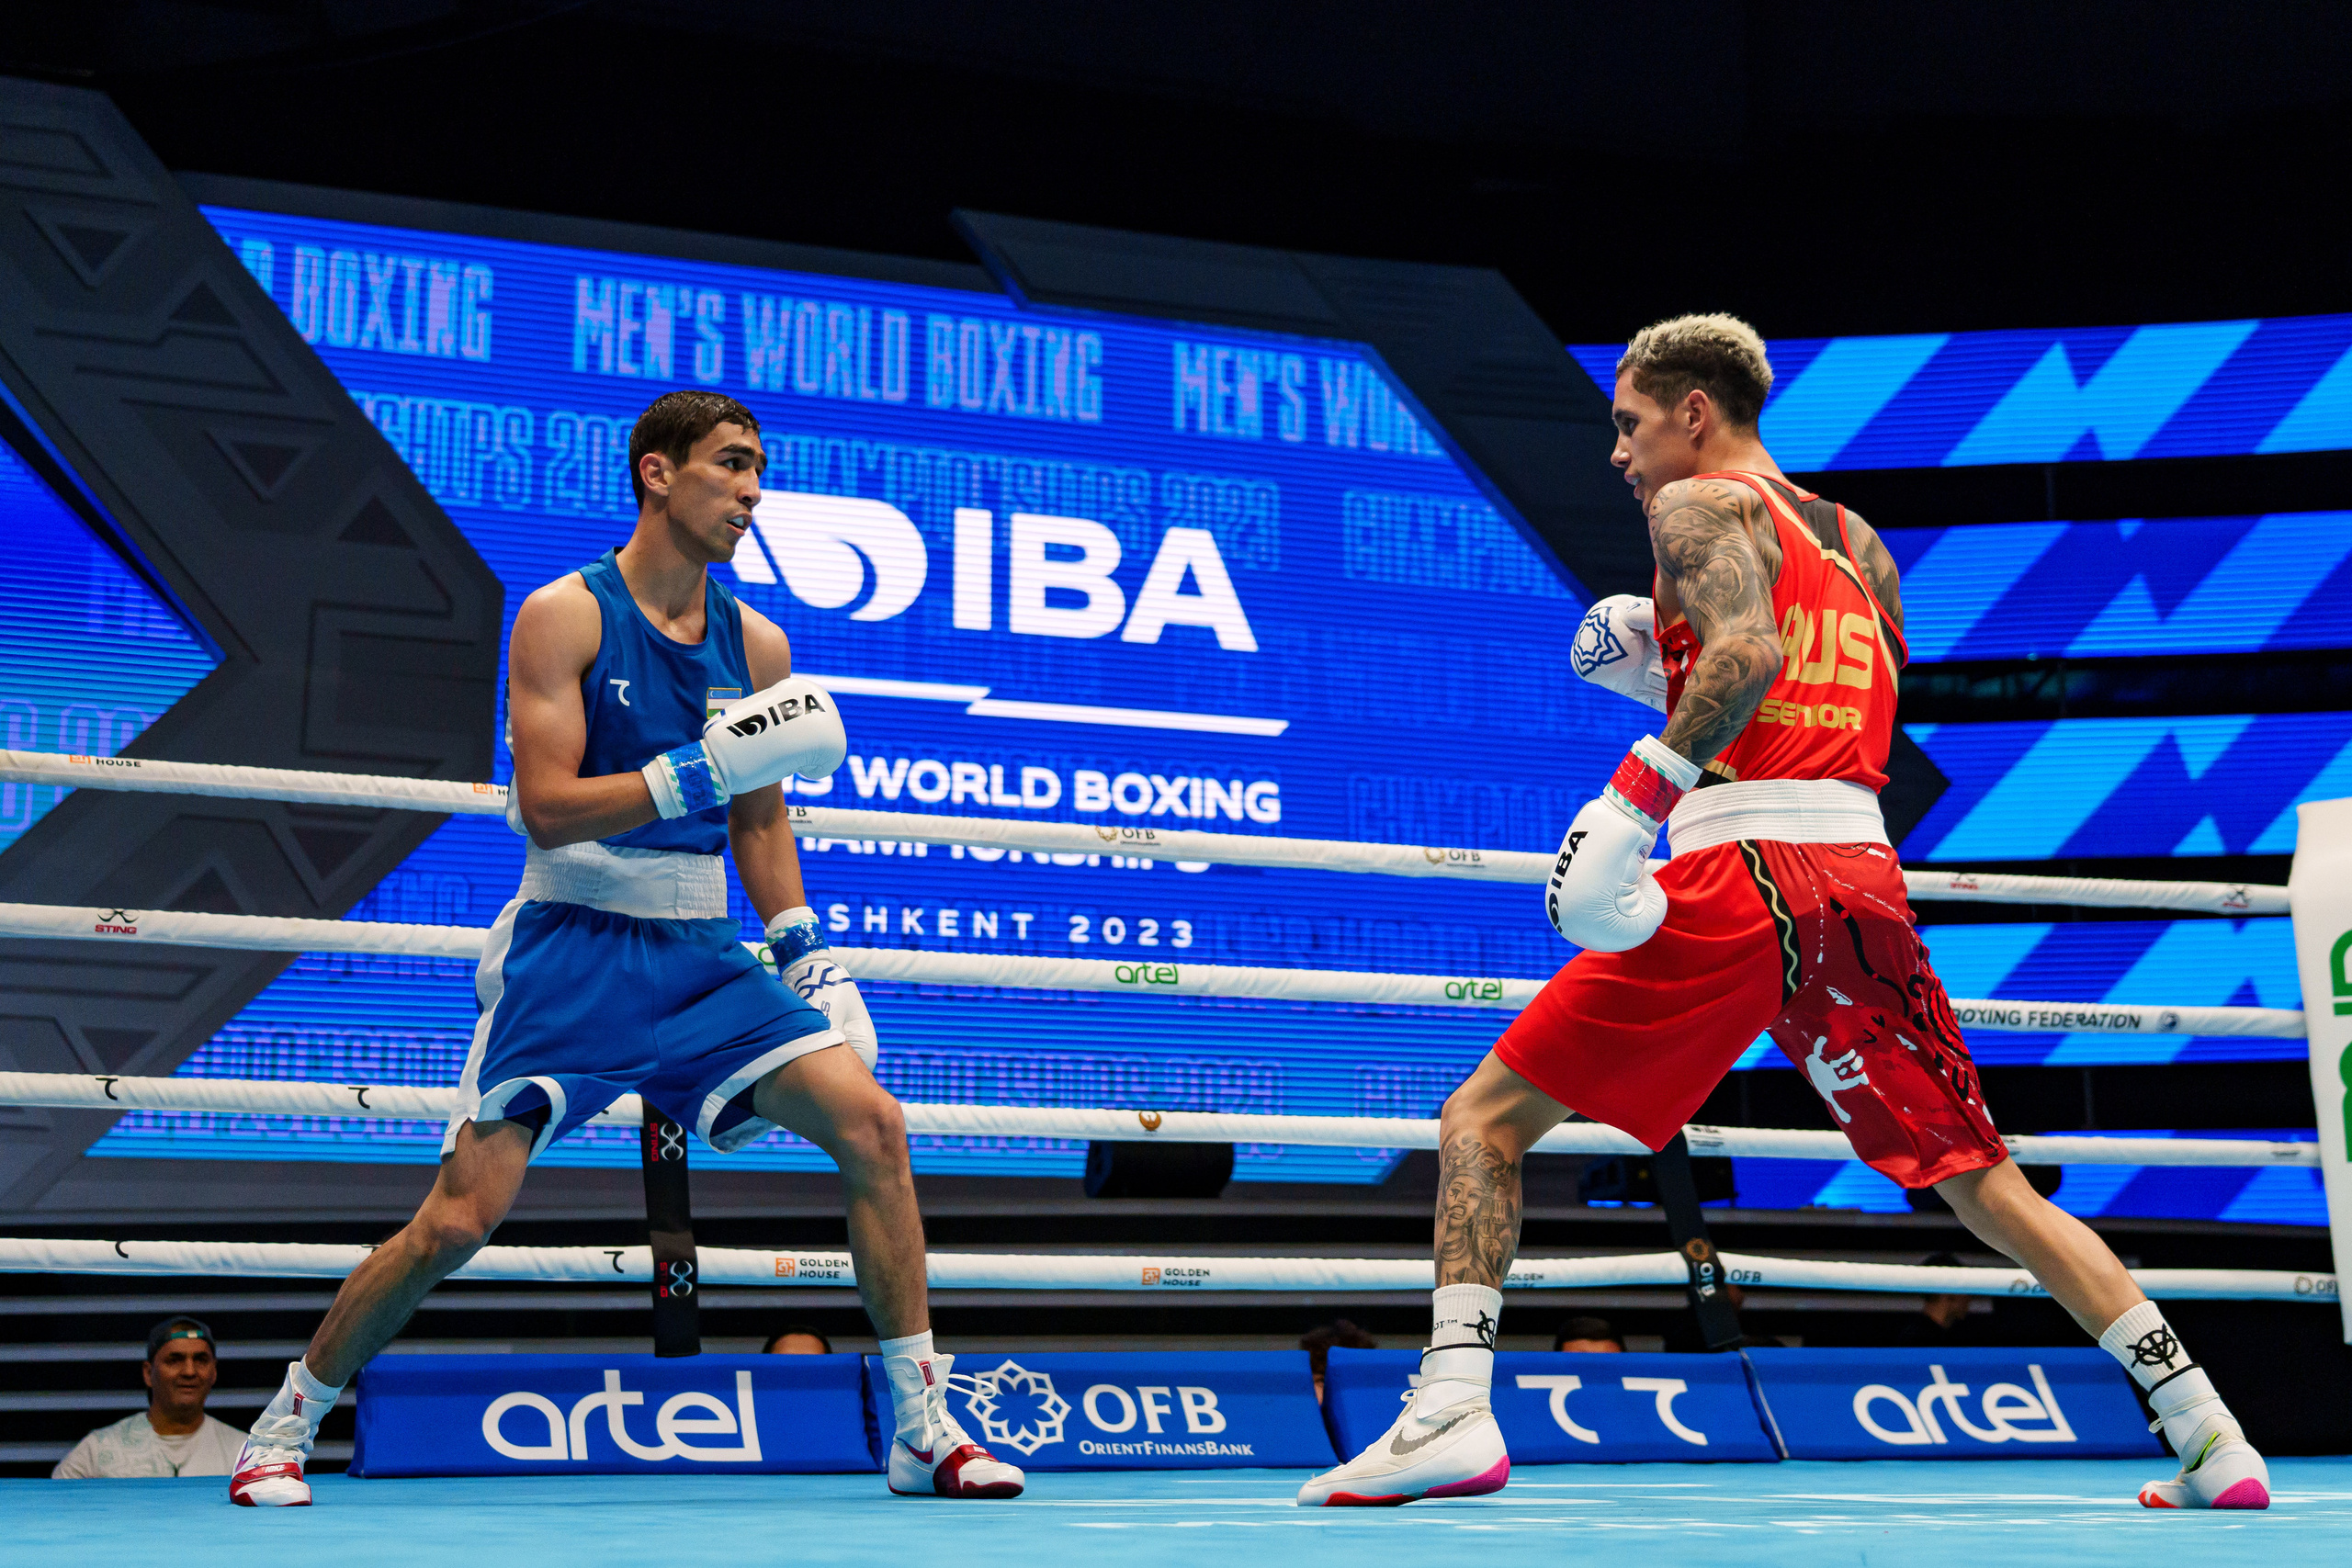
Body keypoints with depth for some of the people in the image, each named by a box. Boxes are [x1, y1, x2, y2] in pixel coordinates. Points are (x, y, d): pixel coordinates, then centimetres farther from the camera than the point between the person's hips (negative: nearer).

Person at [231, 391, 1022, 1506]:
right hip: (572, 951, -4)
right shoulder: (565, 615, -7)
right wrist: (704, 773, -24)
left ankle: (923, 1430, -2)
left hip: (701, 954, 5)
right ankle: (284, 1426, 12)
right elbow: (544, 807, -16)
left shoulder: (756, 644, 8)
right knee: (460, 1216, -10)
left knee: (870, 1123, -11)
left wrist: (808, 956, 9)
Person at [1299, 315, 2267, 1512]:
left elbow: (1748, 651, -16)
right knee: (1985, 1187, 13)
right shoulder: (1858, 544, 24)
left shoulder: (1697, 504, 3)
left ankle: (1452, 1414, -12)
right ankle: (2211, 1444, 8)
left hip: (1738, 877, -6)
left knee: (1482, 1122, 2)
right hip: (1864, 875, 7)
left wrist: (1633, 799, -23)